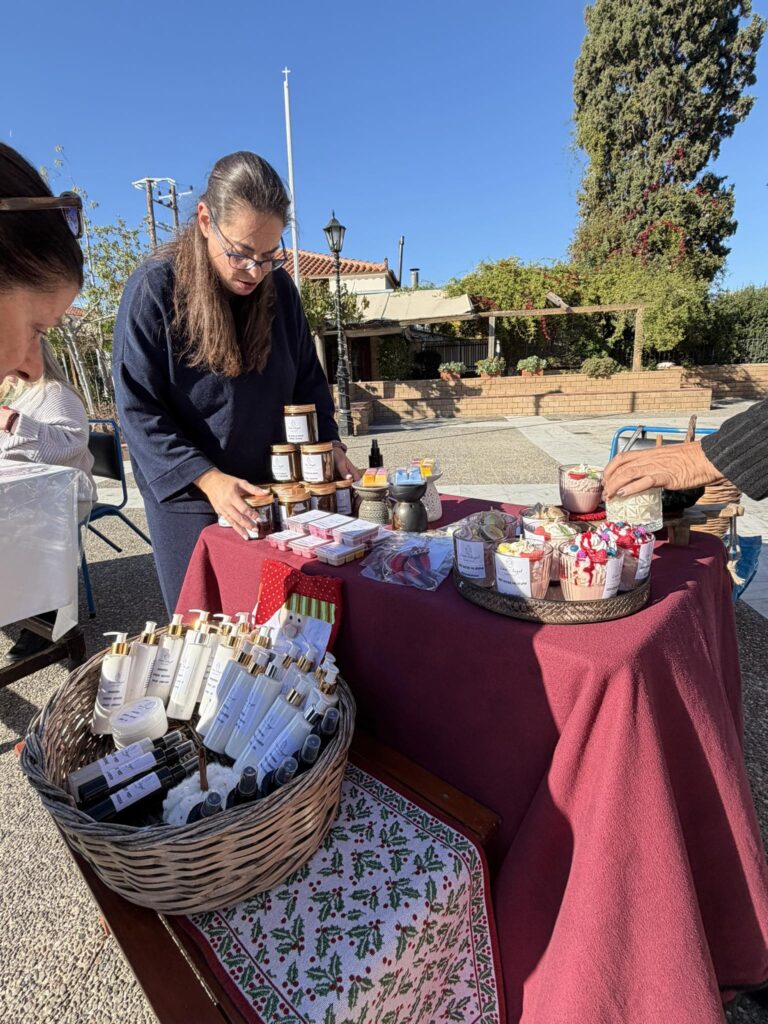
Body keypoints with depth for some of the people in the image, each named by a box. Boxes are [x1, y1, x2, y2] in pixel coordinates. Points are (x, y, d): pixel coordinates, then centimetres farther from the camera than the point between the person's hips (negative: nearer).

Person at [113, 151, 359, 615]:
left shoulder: (278, 287, 1)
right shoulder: (155, 289, -12)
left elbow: (308, 379, 8)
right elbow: (139, 410, -14)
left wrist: (329, 445, -6)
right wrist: (208, 478, -25)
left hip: (272, 489, 4)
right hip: (189, 499, -3)